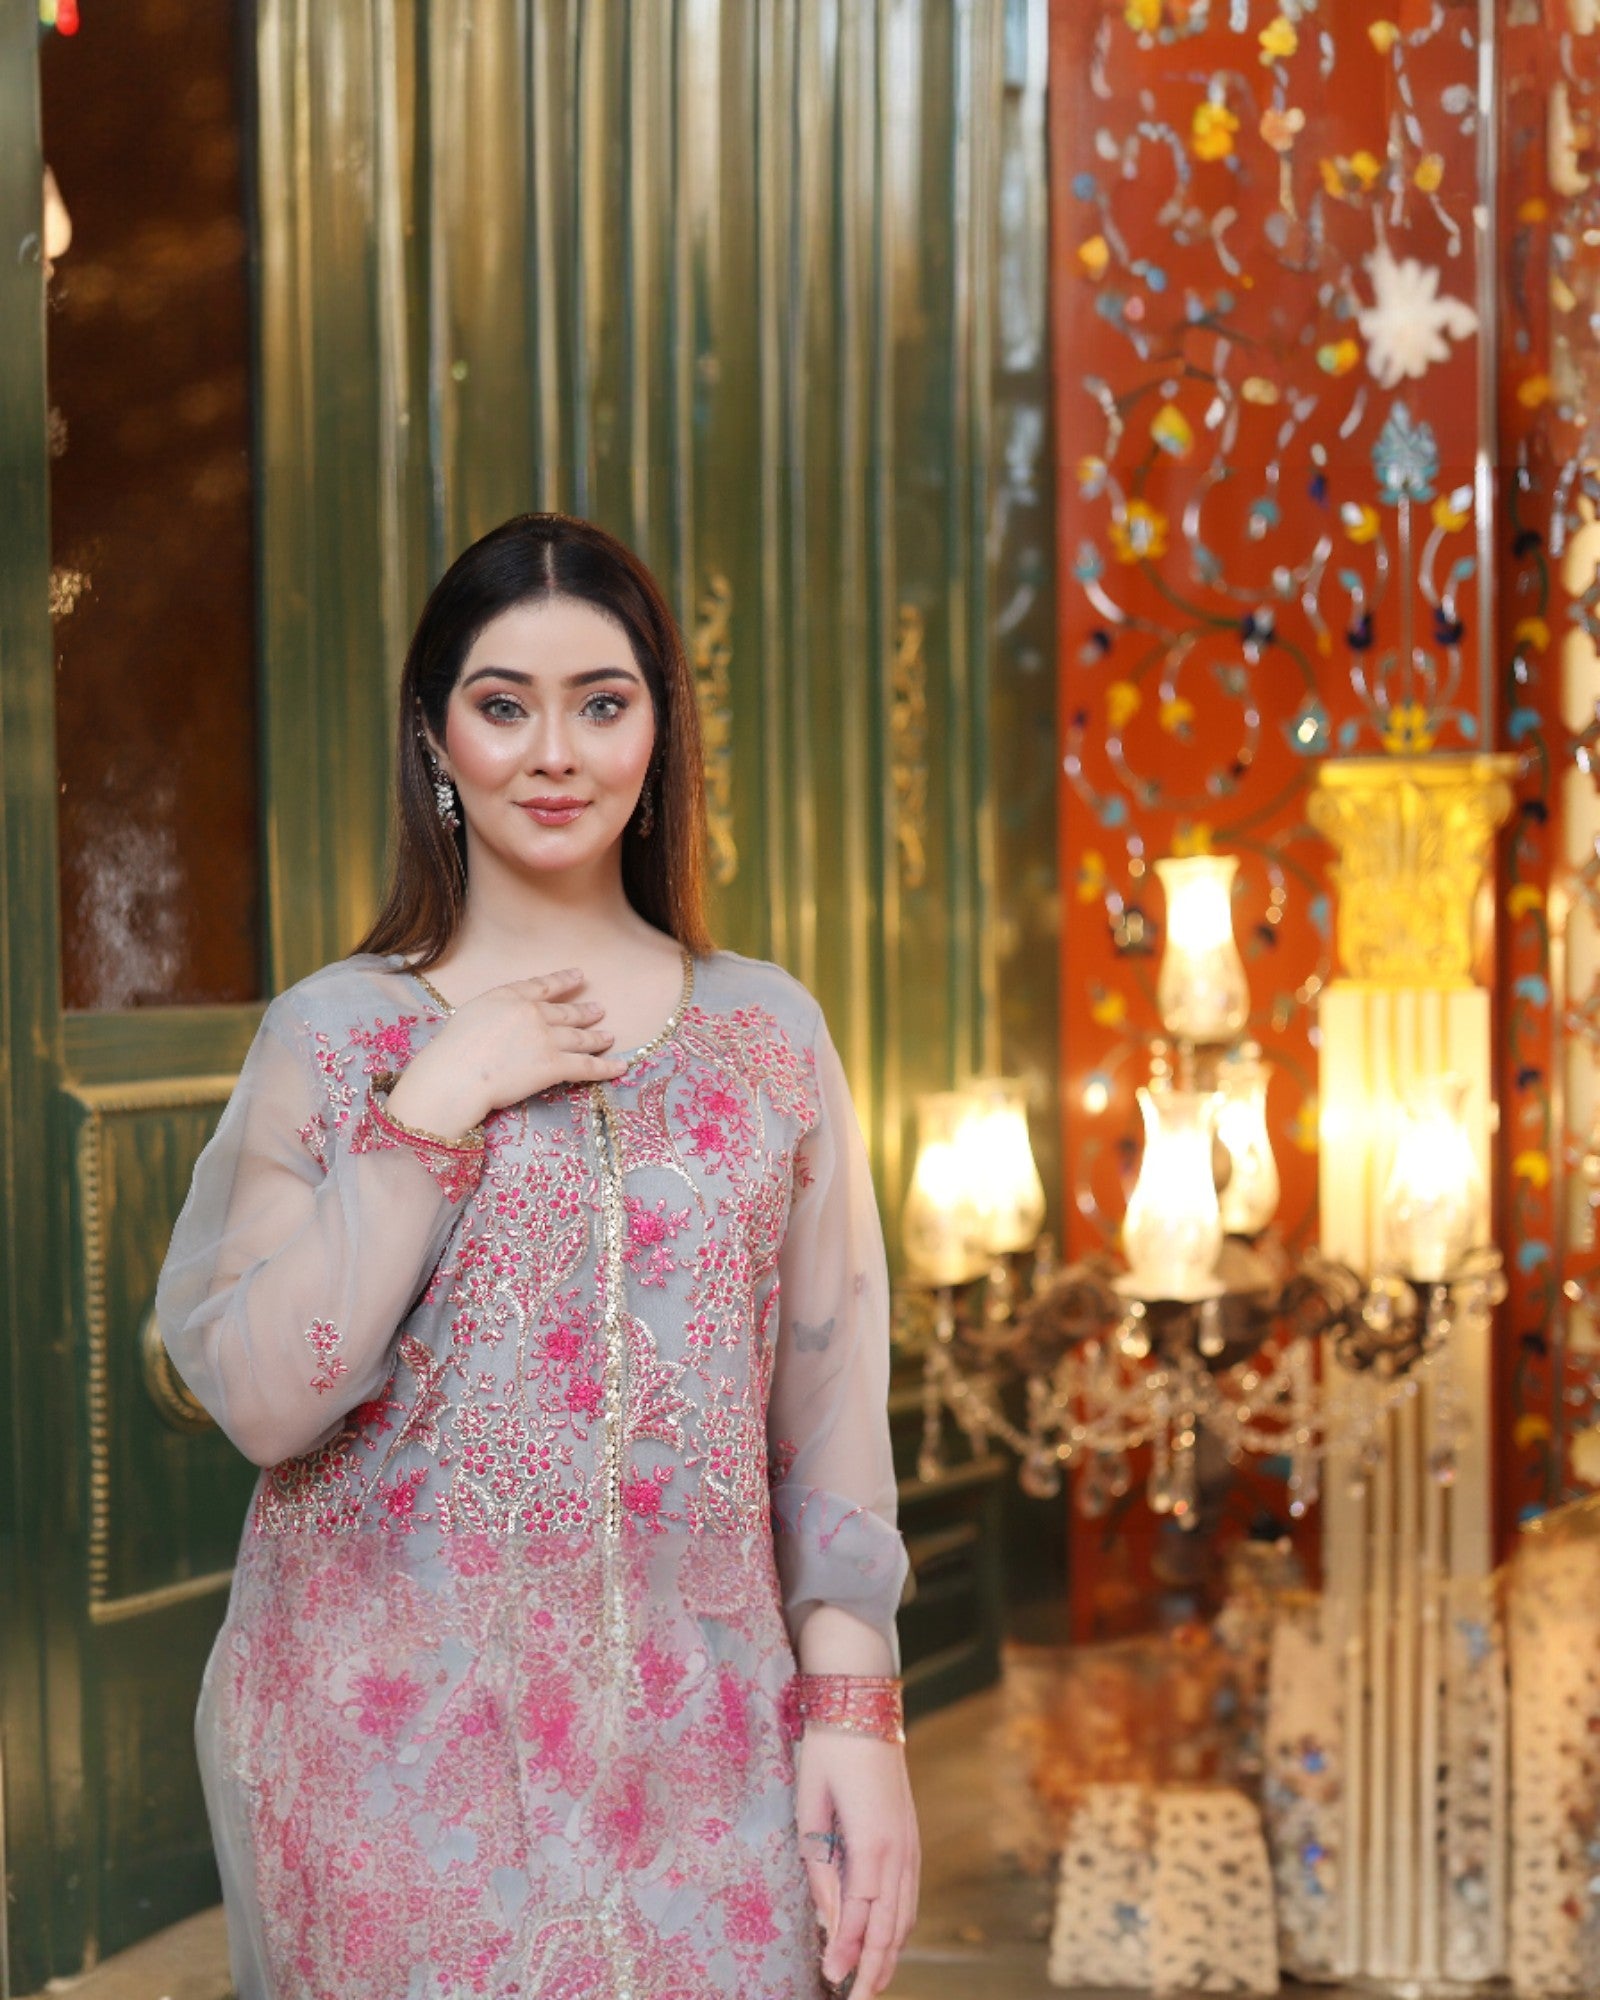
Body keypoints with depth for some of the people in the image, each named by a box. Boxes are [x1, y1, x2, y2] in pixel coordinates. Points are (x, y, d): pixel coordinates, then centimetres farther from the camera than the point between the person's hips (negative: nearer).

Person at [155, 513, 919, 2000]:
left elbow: (829, 1402, 5)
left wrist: (855, 1708, -2)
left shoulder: (768, 1033, 5)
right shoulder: (333, 1034, 0)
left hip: (699, 1750, 2)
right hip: (399, 1749, -1)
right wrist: (434, 1107, -13)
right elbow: (261, 1400, -9)